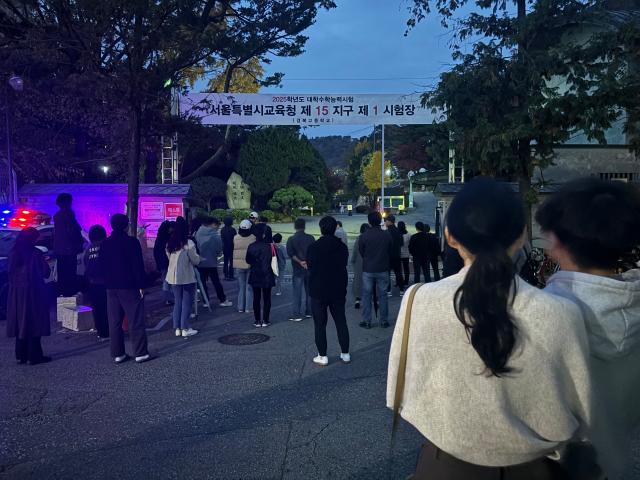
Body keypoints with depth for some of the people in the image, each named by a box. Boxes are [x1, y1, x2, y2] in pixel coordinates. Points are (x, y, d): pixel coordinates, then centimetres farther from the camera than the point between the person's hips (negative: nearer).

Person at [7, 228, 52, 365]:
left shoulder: (14, 253, 4)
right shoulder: (36, 253, -11)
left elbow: (11, 273, 7)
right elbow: (45, 273, -8)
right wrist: (44, 263, 11)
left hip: (17, 293, 6)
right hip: (33, 292, -6)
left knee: (20, 323, 12)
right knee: (34, 324, 0)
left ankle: (21, 355, 17)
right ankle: (34, 356, 3)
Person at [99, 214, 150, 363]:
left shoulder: (105, 244, 7)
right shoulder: (132, 242, -10)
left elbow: (103, 266, 12)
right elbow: (138, 266, -13)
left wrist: (109, 282, 17)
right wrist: (141, 285, -8)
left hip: (111, 288, 5)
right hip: (130, 287, -5)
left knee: (114, 322, 10)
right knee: (136, 321, -1)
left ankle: (117, 354, 14)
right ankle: (140, 353, 0)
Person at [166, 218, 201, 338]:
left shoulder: (169, 244, 4)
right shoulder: (188, 243, -14)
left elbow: (169, 258, 12)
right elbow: (195, 260, -10)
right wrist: (199, 257, 9)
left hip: (173, 277, 6)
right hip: (187, 277, -6)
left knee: (177, 302, 13)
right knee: (187, 303, 2)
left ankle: (177, 328, 16)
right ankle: (185, 329, 5)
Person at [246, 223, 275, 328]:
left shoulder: (251, 246, -5)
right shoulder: (269, 246, -16)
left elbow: (248, 260, 5)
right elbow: (274, 261, -14)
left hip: (254, 276, 3)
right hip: (267, 276, -3)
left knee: (256, 298, 12)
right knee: (266, 298, 8)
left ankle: (257, 321, 15)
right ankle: (265, 320, 10)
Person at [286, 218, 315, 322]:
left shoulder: (291, 239, -5)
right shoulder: (310, 238, 2)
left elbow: (290, 253, -15)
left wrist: (300, 262, -13)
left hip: (298, 269, -3)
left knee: (297, 292, 0)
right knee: (309, 291, 13)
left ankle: (297, 315, -1)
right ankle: (309, 312, 20)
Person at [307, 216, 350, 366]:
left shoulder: (313, 247, -13)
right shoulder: (342, 247, -4)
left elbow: (310, 267, 0)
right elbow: (344, 265, 7)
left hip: (318, 291, -3)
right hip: (338, 290, 3)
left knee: (320, 324, 6)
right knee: (341, 322, 14)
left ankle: (322, 356, 9)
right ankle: (345, 354, 20)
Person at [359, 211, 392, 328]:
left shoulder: (364, 236, -10)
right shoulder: (387, 235, -5)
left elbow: (361, 252, 2)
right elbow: (390, 252, 5)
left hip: (368, 270, -1)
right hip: (383, 270, 1)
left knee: (367, 295, 7)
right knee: (383, 295, 9)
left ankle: (366, 321, 9)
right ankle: (384, 321, 14)